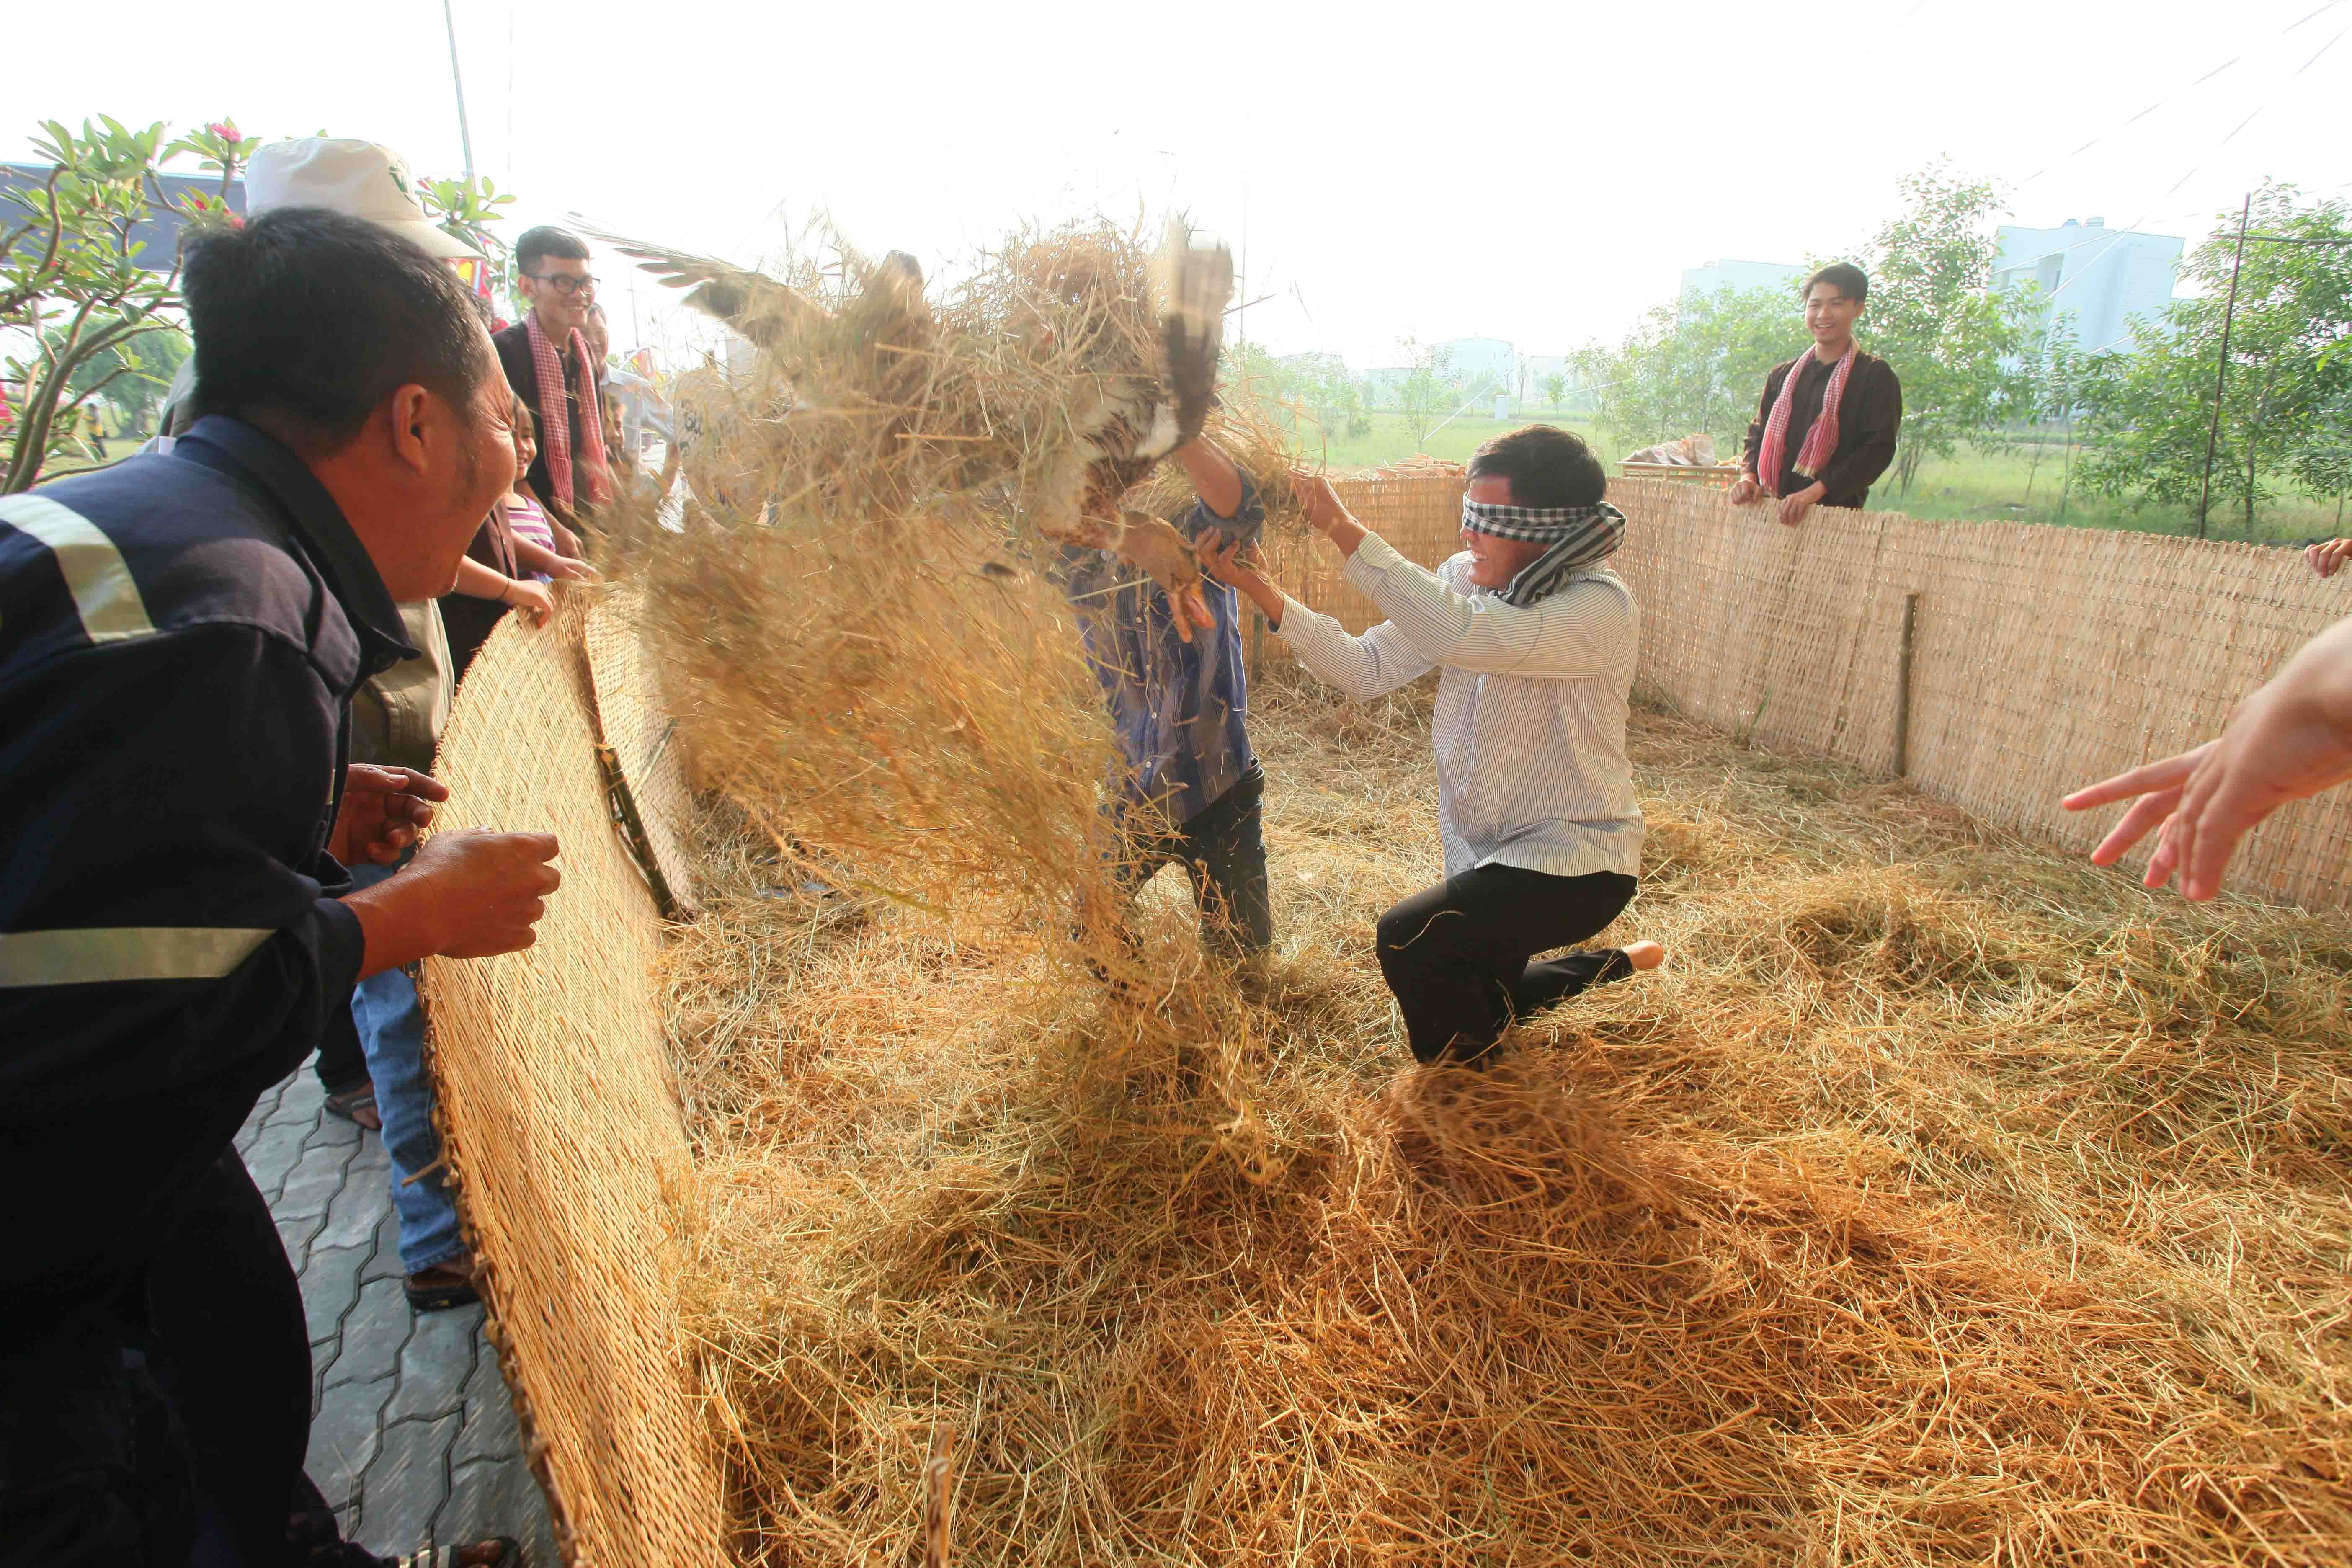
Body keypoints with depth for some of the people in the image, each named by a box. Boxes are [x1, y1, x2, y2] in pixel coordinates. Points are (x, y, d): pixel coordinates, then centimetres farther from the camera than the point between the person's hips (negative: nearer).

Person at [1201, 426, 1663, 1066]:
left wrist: (1346, 532, -39)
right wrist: (1264, 592, -21)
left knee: (1408, 940, -26)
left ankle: (1471, 1096, 4)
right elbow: (1368, 670, -10)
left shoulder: (1602, 608, -26)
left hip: (1575, 861, -8)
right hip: (1488, 853, 8)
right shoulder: (1465, 580, -5)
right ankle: (1615, 965, 44)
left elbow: (1464, 634, -43)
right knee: (1477, 1004, 24)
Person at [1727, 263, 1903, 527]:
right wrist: (1748, 477, -3)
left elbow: (1879, 447, -8)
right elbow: (1758, 434, 20)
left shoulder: (1875, 376, 3)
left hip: (1837, 510, -4)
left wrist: (1815, 492, -20)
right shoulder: (1782, 376, 18)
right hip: (1772, 511, 4)